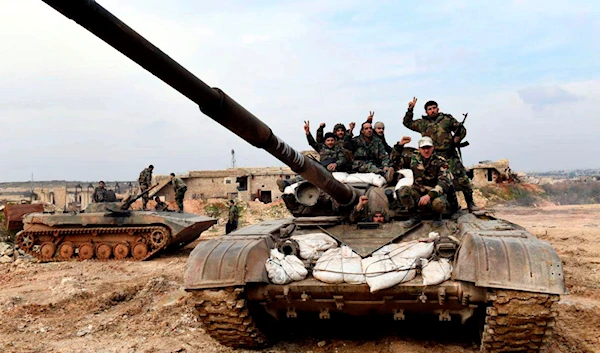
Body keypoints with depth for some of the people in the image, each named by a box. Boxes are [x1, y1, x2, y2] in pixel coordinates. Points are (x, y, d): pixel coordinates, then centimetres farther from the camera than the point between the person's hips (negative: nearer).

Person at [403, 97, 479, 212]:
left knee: (462, 179, -9)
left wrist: (455, 140, -2)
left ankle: (470, 203, 0)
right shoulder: (422, 123, 13)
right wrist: (410, 109, 13)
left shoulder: (447, 119, 8)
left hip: (450, 156, -2)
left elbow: (462, 130, 12)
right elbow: (407, 122, 24)